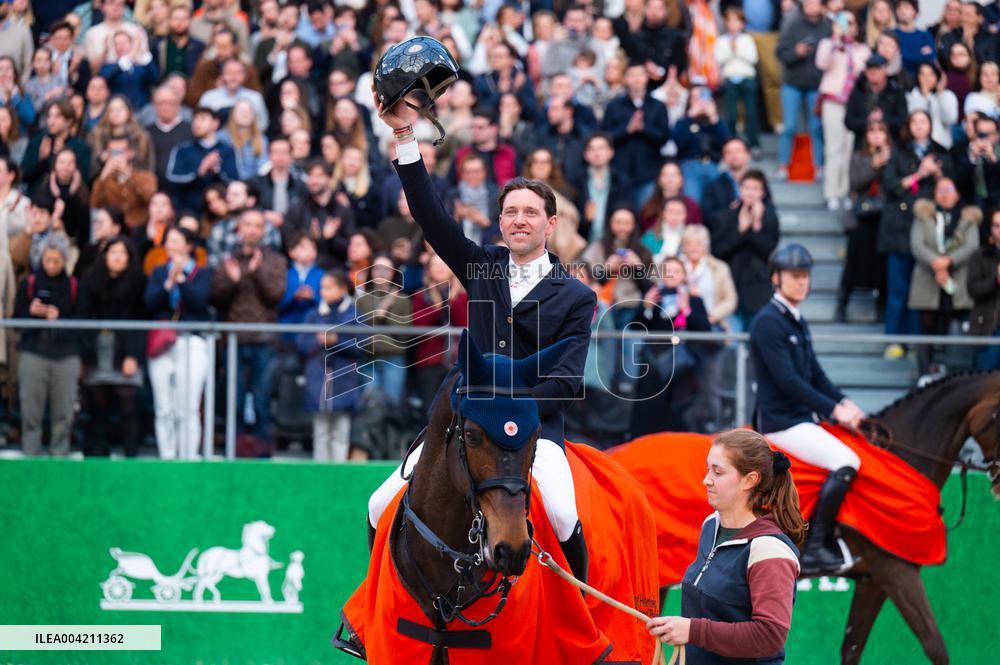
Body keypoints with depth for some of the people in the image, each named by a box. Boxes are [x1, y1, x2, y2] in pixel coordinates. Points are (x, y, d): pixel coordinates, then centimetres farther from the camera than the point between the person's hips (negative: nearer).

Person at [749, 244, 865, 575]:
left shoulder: (797, 322, 17)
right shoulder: (768, 322, -13)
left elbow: (815, 374, 18)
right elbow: (787, 380, -20)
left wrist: (844, 402, 0)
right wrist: (834, 409, -20)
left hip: (803, 418, 10)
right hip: (781, 421, -10)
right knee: (846, 462, -21)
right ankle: (814, 547, -20)